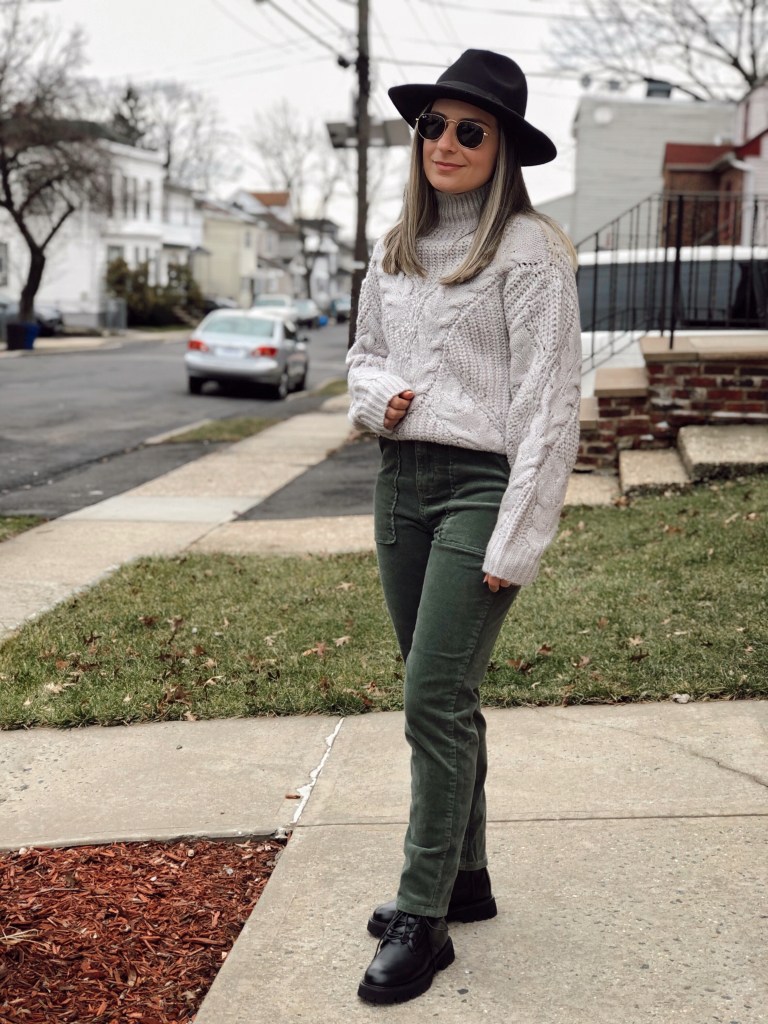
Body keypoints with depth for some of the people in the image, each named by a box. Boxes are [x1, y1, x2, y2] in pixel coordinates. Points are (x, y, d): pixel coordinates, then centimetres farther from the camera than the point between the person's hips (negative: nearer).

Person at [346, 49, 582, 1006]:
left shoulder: (529, 249, -9)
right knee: (441, 699, 13)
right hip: (401, 478, 7)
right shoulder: (394, 246, 12)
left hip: (480, 485, -7)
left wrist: (516, 543, -16)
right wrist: (377, 397, -2)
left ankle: (422, 920, 4)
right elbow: (364, 352, 23)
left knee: (434, 701, -9)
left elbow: (549, 405, -12)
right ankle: (465, 878, 28)